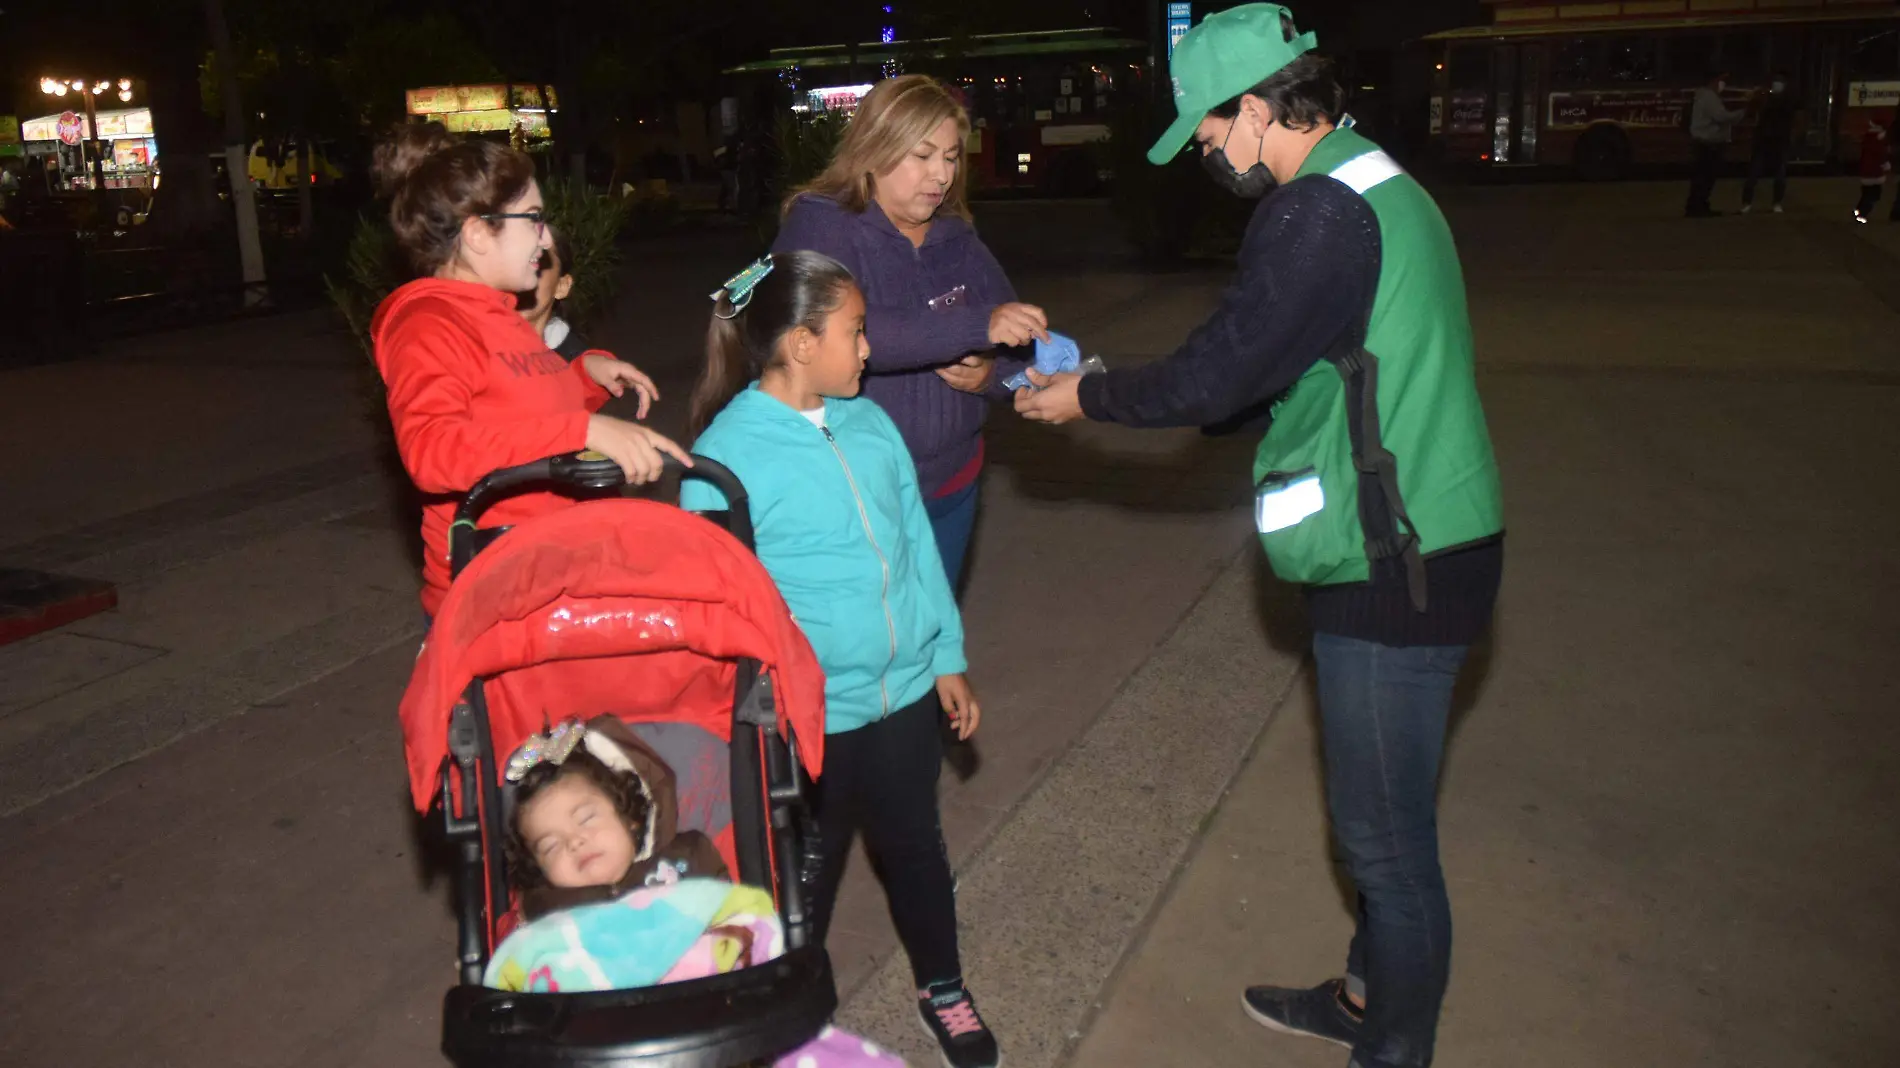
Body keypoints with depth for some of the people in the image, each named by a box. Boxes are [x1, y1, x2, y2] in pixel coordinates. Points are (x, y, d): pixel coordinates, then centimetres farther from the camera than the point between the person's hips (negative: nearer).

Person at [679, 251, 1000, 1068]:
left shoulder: (870, 423, -1)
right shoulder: (727, 453, -18)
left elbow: (918, 545, 6)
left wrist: (947, 659, 9)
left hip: (905, 692, 5)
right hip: (808, 715, -4)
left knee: (915, 846, 21)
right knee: (806, 871, 15)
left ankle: (942, 986, 45)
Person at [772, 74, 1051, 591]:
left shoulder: (958, 240, 7)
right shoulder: (819, 225, -9)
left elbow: (1017, 355, 9)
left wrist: (990, 375, -15)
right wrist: (975, 325, -33)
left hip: (950, 488, 5)